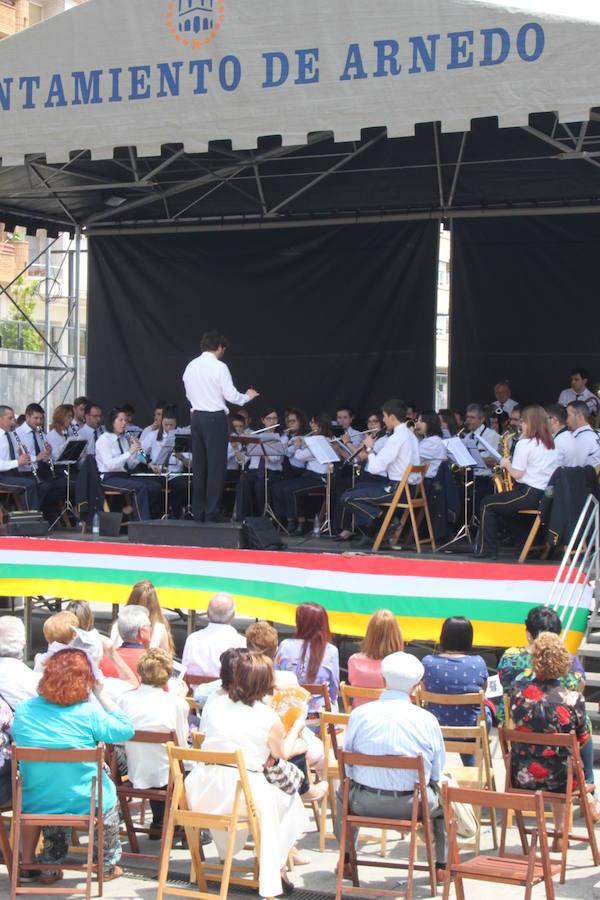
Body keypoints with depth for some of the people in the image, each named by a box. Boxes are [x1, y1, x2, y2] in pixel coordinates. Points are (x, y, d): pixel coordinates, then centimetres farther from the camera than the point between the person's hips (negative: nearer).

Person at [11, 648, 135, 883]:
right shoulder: (88, 714, -19)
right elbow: (125, 730, -10)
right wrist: (101, 694, -6)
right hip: (85, 803, -2)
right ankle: (108, 865, 40)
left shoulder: (23, 710, -10)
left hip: (35, 805, 2)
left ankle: (50, 866, 41)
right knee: (108, 790, 30)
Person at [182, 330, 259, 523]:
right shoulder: (219, 367, -11)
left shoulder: (191, 366, 9)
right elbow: (231, 395, -10)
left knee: (199, 464, 10)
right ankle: (212, 511, -6)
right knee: (216, 465, -3)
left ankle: (198, 511, 12)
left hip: (196, 417, 7)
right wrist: (248, 396, 8)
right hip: (215, 418, -7)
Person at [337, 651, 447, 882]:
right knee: (442, 797, 31)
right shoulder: (427, 720, -10)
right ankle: (442, 866, 36)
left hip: (365, 803, 1)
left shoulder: (359, 714, -9)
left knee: (342, 793, 34)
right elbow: (437, 772, -2)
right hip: (414, 805, -1)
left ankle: (346, 860, 45)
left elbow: (347, 768, -1)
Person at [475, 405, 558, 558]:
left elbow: (517, 474, -14)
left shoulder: (524, 444, -11)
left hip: (530, 494, -9)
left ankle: (486, 549, 5)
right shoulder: (550, 444, 13)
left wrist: (506, 464, 4)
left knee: (488, 504, 5)